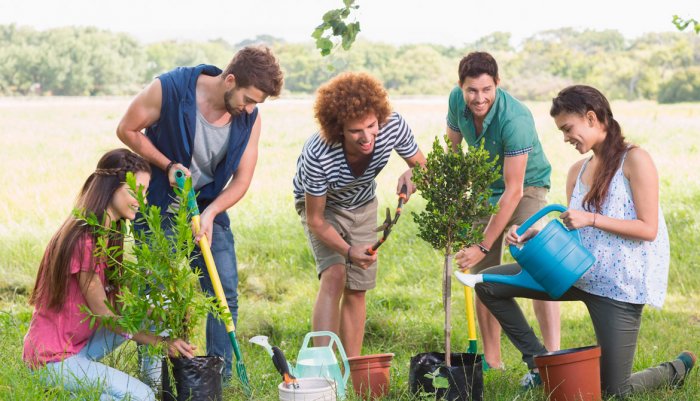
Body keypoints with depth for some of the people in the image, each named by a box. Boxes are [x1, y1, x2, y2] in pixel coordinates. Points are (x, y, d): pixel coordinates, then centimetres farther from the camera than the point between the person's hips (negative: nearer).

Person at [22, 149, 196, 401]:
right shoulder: (83, 241, -23)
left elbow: (117, 297, 3)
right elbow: (102, 314, -20)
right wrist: (161, 342, -23)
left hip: (79, 343, 9)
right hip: (52, 359, -9)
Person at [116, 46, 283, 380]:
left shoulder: (250, 118, -10)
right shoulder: (169, 89, -22)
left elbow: (242, 178, -4)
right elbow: (126, 130, -9)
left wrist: (210, 213, -20)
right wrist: (168, 166, -18)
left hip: (209, 210, 4)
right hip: (159, 209, -4)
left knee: (225, 294, -1)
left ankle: (221, 380, 10)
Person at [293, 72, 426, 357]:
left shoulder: (394, 126, -31)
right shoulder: (318, 155, -41)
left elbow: (422, 167, -12)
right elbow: (315, 220, -28)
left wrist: (411, 176, -36)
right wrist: (349, 251, -42)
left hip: (362, 205, 4)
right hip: (322, 205, -4)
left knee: (357, 289, 4)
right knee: (334, 275, -25)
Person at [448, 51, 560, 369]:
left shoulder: (515, 120, -34)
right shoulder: (457, 100, -15)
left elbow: (514, 190, -34)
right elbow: (452, 146, 5)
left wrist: (483, 246, -34)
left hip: (527, 187, -6)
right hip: (484, 189, 6)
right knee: (483, 275, 5)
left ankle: (553, 356, -27)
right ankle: (491, 360, 14)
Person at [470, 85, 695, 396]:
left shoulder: (634, 160, -10)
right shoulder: (578, 171, 10)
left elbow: (648, 229, -15)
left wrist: (591, 219, -21)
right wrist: (534, 234, -6)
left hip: (619, 285, -7)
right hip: (579, 274, 7)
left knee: (615, 391, -1)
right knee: (488, 285, -2)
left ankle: (677, 369, 31)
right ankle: (540, 361, 8)